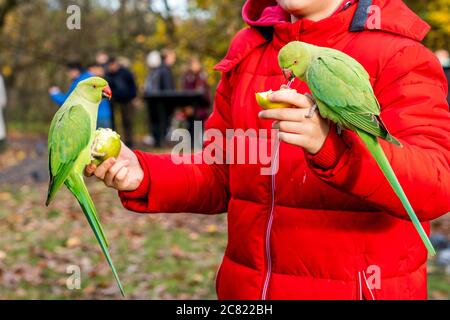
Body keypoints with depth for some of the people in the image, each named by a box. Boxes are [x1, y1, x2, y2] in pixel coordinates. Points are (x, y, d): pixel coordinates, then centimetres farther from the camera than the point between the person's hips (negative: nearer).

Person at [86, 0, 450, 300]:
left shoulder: (397, 53, -10)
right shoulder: (247, 50, 6)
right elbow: (221, 175, 8)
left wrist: (332, 145, -39)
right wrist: (145, 176, -10)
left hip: (359, 287, -4)